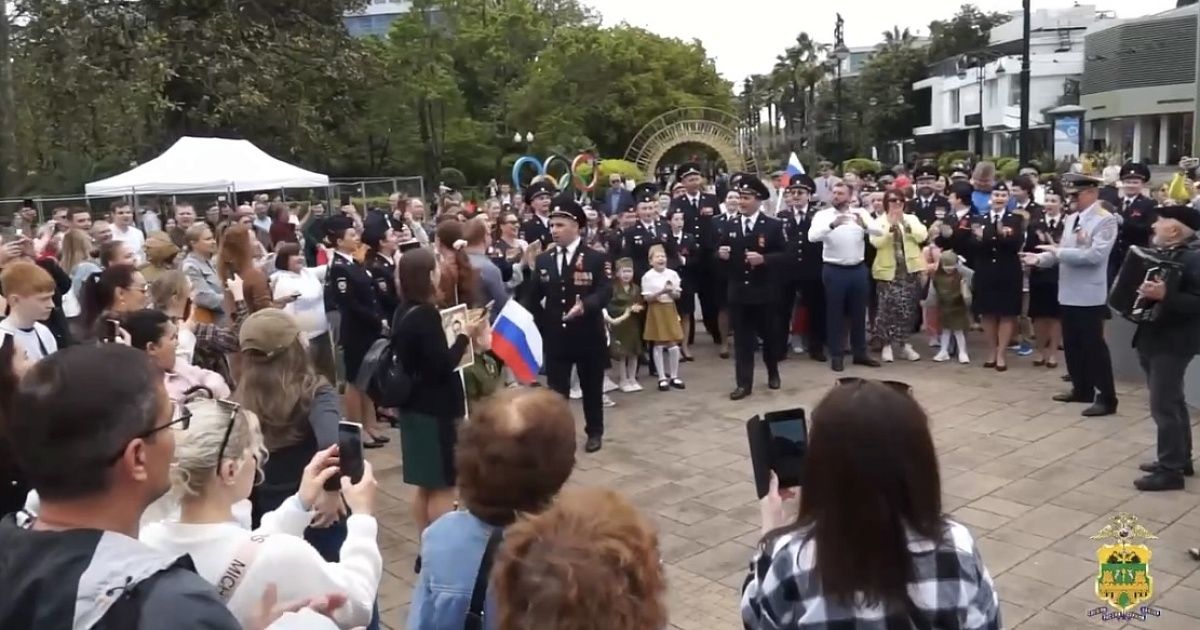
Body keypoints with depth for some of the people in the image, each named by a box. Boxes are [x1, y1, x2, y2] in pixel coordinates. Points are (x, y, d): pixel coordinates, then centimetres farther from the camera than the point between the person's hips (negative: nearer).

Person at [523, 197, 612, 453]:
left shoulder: (596, 258, -5)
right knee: (556, 389, 5)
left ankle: (594, 433, 31)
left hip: (588, 335, -2)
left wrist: (585, 305, -32)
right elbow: (534, 295, 8)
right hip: (554, 336, 2)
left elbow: (605, 292, -17)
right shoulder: (543, 260, 6)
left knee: (591, 387, 13)